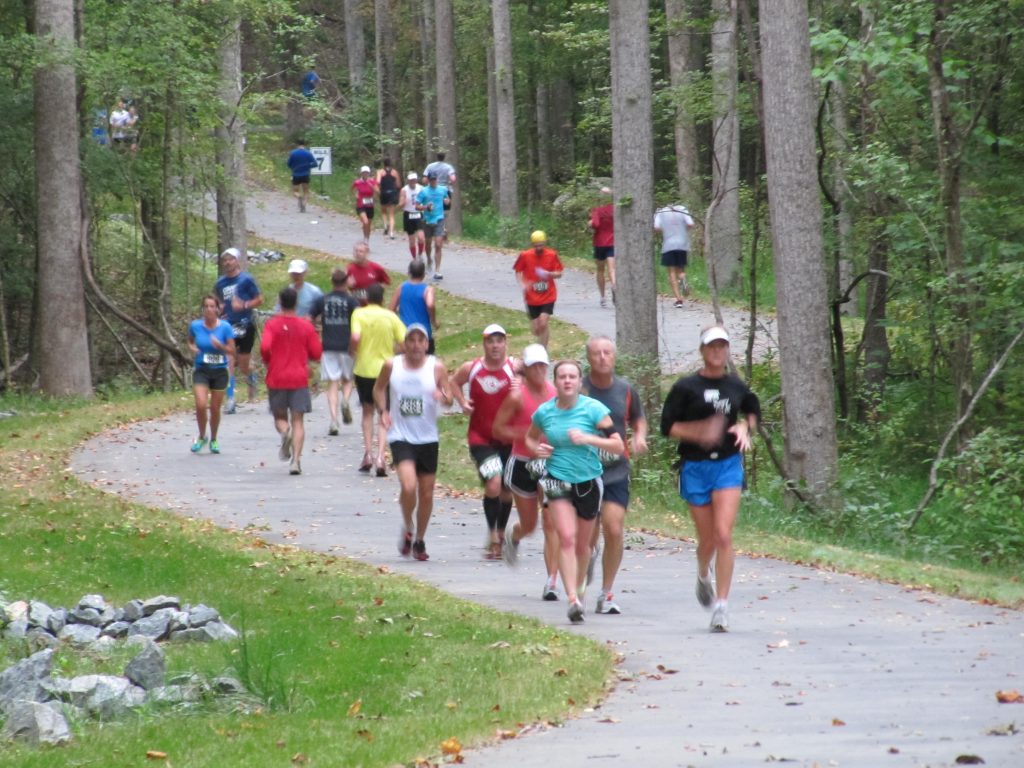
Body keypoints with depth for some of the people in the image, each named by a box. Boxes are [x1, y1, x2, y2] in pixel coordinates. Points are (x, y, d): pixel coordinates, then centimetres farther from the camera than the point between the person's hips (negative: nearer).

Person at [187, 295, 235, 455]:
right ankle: (202, 437, 8)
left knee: (215, 408, 7)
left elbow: (232, 351, -7)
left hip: (220, 371, 0)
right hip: (201, 371, 0)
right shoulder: (195, 326, -4)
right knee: (201, 405, -16)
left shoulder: (225, 327, -8)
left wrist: (220, 345, -25)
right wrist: (192, 347, -5)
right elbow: (190, 341, 17)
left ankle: (213, 440, 29)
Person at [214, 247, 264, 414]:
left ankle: (251, 379, 40)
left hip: (245, 325, -3)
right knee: (229, 364, -8)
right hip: (228, 326, 3)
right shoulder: (220, 283, 9)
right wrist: (219, 310, 2)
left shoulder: (246, 280, -5)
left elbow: (259, 300, -3)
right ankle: (230, 401, -6)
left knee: (243, 365, 3)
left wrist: (243, 305, -18)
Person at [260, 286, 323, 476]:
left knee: (280, 417, 15)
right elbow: (316, 353, 2)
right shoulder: (306, 325, 1)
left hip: (276, 379, 0)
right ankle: (296, 460, -13)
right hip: (299, 379, 0)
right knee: (298, 420, 0)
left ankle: (285, 432, -20)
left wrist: (268, 360, 4)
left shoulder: (272, 324, -3)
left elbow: (264, 347, -17)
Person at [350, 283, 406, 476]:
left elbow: (355, 337, -20)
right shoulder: (391, 317, -2)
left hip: (364, 369, 0)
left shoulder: (359, 314, -6)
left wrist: (352, 351, -1)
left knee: (367, 411, 19)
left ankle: (368, 453, 12)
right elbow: (405, 342, -6)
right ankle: (380, 456, -8)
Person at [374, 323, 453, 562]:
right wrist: (383, 411, -2)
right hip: (400, 437, -2)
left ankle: (420, 540, 27)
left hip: (428, 438, 2)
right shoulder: (391, 366, -2)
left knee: (426, 493, 7)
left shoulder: (436, 368, -4)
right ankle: (407, 528, 6)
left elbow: (449, 398, -3)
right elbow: (379, 388, 14)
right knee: (409, 486, -22)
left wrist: (444, 397, -27)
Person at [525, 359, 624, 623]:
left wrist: (588, 439, -23)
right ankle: (573, 600, -23)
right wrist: (536, 448, -2)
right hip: (558, 481, 0)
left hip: (588, 482, 0)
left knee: (582, 544, 12)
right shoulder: (544, 412, 0)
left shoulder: (593, 409, -9)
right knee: (566, 537, -18)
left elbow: (618, 446, -11)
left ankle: (578, 589, 39)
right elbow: (530, 437, 20)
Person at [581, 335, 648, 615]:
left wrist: (639, 437, -1)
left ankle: (606, 594, 1)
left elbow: (638, 419, 19)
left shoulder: (626, 390, 4)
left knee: (614, 531, -12)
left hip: (616, 471, 1)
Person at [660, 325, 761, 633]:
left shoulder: (736, 386, 5)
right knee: (707, 539, 7)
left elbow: (753, 410, 24)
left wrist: (746, 428, 3)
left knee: (723, 536, -13)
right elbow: (668, 426, -4)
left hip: (728, 465, 1)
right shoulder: (686, 387, -4)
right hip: (695, 466, -1)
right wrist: (699, 432, -18)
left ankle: (721, 605, -10)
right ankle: (703, 575, 44)